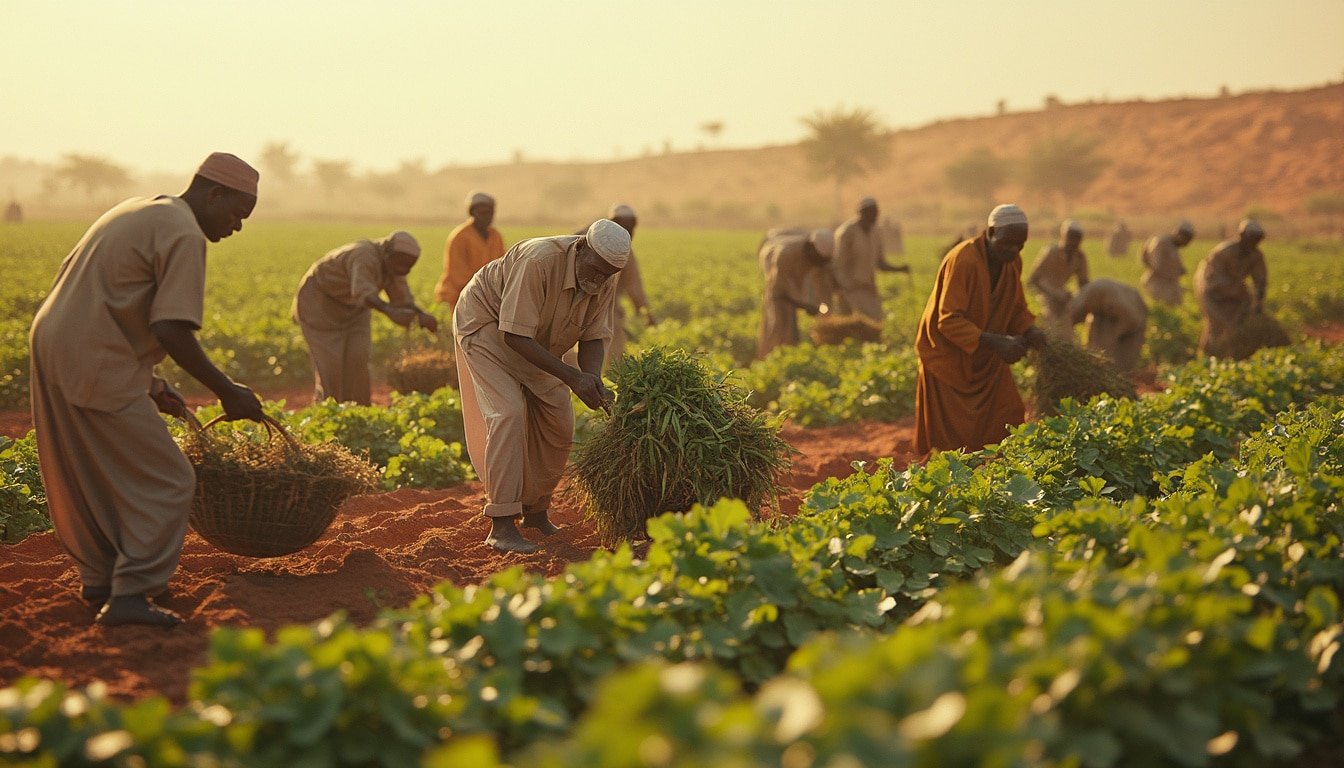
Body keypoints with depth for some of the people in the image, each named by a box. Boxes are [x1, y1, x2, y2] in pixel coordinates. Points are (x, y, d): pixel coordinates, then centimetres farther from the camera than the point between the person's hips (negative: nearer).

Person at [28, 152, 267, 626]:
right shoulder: (184, 235, -11)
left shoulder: (137, 213, 20)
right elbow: (170, 329, -21)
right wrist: (227, 392, -12)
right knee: (166, 483, -3)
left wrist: (151, 384, 26)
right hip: (96, 372, -10)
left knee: (85, 479, 21)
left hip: (51, 343, 10)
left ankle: (100, 578, 34)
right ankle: (128, 595, -5)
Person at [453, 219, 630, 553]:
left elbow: (593, 338, -9)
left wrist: (594, 381, -30)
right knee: (508, 413, -23)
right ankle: (502, 525, -23)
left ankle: (536, 511, 22)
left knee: (559, 423, 3)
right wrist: (571, 377, -39)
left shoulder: (604, 285, -15)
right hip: (486, 324, -7)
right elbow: (515, 337, -36)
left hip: (536, 343, 7)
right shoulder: (539, 262, -37)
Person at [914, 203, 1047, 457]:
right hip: (949, 355, -7)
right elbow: (949, 321, -29)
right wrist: (996, 342, -37)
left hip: (986, 359, 7)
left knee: (1009, 423, 1)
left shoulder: (1012, 261, -3)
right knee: (953, 438, 0)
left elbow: (1017, 307, 10)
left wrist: (1029, 330, -13)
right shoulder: (962, 261, -26)